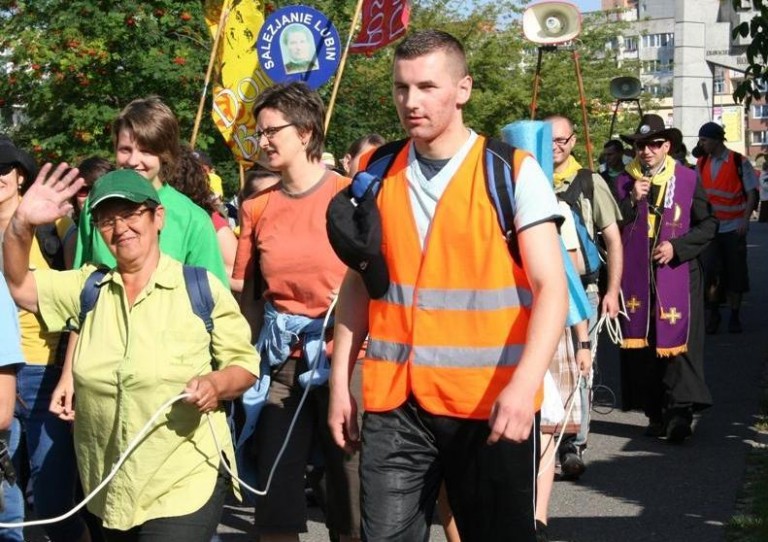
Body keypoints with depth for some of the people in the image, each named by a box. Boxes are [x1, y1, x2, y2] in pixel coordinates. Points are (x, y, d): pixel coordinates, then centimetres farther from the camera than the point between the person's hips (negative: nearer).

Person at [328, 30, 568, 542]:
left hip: (492, 403, -3)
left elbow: (551, 288, -11)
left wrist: (524, 384, -24)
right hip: (393, 402, 3)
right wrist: (340, 382, 7)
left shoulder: (512, 171, -6)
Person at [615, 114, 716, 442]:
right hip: (636, 278, 2)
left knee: (677, 342, -8)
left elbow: (708, 225, 4)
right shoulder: (624, 182, 8)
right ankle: (655, 413, 11)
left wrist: (676, 246, -9)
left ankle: (679, 413, -8)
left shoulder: (688, 180, 3)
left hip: (678, 276, -2)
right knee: (641, 345, 3)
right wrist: (632, 201, -9)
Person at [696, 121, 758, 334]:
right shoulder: (702, 164, 6)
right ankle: (712, 314, 6)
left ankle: (735, 317, 13)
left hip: (734, 227, -3)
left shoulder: (739, 162, -6)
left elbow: (751, 194, -5)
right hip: (710, 227, 3)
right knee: (710, 270, -6)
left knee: (735, 273, 3)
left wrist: (745, 221, -15)